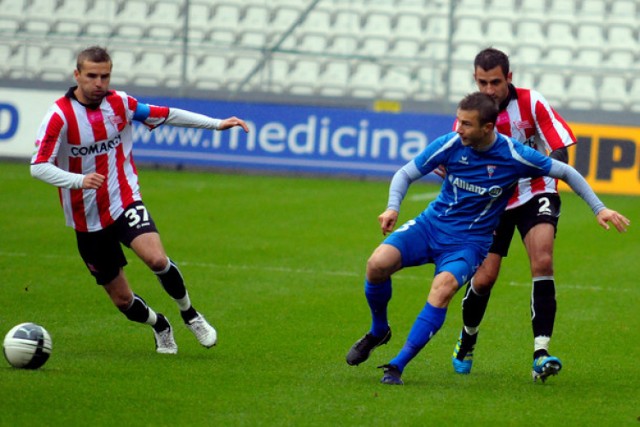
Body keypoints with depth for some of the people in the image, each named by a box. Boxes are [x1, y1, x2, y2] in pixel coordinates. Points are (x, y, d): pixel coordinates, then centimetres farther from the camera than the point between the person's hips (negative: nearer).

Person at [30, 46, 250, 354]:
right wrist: (78, 180, -38)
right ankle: (159, 326, 38)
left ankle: (190, 315, -2)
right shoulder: (60, 115, -14)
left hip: (124, 202, 1)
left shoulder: (119, 103, -1)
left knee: (156, 259, -28)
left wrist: (216, 124, 9)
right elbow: (38, 166, -21)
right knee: (122, 299, 4)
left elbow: (166, 115, 13)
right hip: (86, 219, -1)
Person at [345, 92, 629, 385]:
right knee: (378, 264, -22)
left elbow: (565, 172, 1)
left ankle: (398, 365, -27)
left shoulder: (514, 156, -14)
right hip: (430, 225, 2)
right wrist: (393, 208, -18)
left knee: (443, 285, -34)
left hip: (469, 242, -2)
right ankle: (379, 331, 9)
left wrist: (599, 209, 0)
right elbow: (405, 174, 1)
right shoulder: (450, 144, -10)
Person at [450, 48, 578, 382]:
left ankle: (541, 353, -27)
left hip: (535, 194, -2)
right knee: (484, 277, -6)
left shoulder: (531, 103, -13)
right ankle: (467, 338, 26)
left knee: (542, 261, -24)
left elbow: (560, 154, -14)